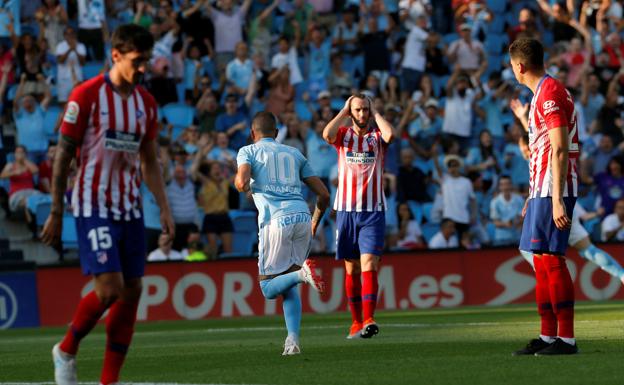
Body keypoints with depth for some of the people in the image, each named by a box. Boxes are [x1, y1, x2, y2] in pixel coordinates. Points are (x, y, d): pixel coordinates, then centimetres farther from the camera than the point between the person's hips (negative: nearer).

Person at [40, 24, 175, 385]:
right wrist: (56, 213, -6)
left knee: (132, 291, 2)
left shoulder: (147, 103, 8)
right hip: (94, 206, -6)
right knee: (109, 288, -16)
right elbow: (63, 155, -5)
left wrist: (164, 208, 4)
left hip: (131, 209, 6)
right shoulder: (86, 95, -9)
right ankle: (66, 350, 9)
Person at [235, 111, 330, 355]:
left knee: (269, 288, 3)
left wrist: (241, 184, 17)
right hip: (302, 216, 4)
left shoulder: (248, 151, 13)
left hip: (276, 220, -4)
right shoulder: (294, 154, 24)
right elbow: (323, 194, 20)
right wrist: (315, 222, 36)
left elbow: (242, 183, -8)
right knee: (288, 286, 14)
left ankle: (302, 273, -26)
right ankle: (293, 340, -2)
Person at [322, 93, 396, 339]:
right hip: (346, 209, 2)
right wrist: (344, 112, -3)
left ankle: (369, 320, -24)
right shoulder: (343, 134, 8)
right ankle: (356, 321, 14)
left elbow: (390, 134, -19)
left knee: (369, 265, -14)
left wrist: (375, 113, -4)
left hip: (373, 211, -2)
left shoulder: (377, 136, 5)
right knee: (351, 269, 6)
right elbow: (327, 134, -15)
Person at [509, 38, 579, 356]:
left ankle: (567, 339, -12)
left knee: (551, 258, -12)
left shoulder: (549, 92, -13)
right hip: (542, 189, 10)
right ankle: (548, 336, 13)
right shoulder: (544, 92, 18)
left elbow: (559, 150, -20)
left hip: (552, 190, -10)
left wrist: (556, 200, -24)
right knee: (541, 260, 10)